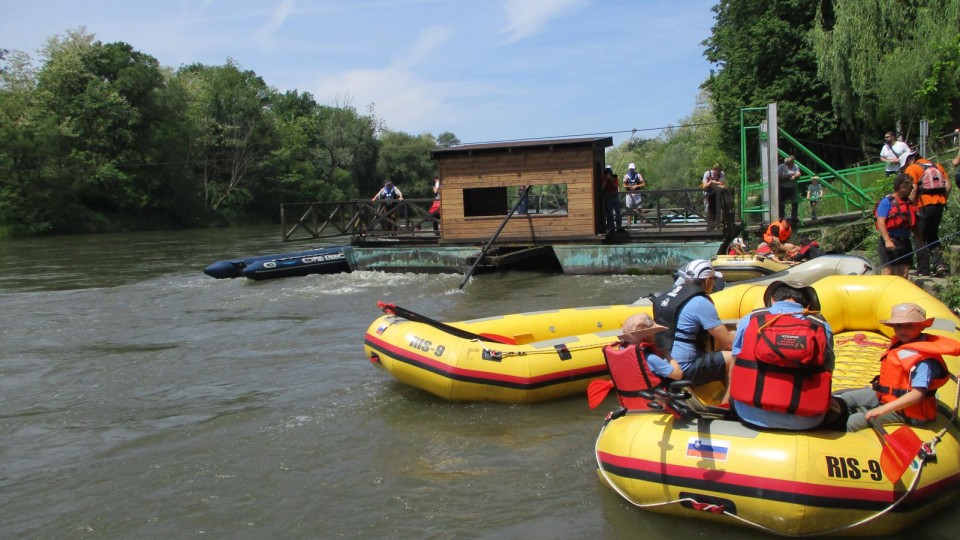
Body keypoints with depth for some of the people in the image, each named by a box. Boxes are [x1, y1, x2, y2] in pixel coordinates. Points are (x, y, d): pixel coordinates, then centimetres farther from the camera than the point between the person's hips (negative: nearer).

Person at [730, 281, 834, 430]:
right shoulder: (822, 327, 2)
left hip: (752, 414, 0)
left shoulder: (750, 320, 1)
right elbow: (826, 373, 10)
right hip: (805, 420, 0)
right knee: (837, 405, 30)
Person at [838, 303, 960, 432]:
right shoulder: (899, 344, 2)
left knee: (853, 423, -19)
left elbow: (917, 394, -33)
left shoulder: (923, 359, -27)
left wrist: (882, 409, -35)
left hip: (905, 412, -10)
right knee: (845, 399, 14)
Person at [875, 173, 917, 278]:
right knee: (888, 272, -12)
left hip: (905, 242, 8)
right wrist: (887, 240, -26)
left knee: (904, 276, 10)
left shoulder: (908, 202, 15)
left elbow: (913, 223, 24)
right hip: (891, 242, -8)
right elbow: (880, 222, -17)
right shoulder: (887, 201, -9)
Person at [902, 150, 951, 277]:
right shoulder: (937, 166, 18)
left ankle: (923, 270, 2)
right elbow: (948, 184, 11)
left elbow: (913, 190, -13)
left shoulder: (911, 169, -2)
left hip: (924, 205, -6)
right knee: (933, 236, 19)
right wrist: (943, 200, 16)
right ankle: (939, 263, 2)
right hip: (939, 204, 6)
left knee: (921, 238, 3)